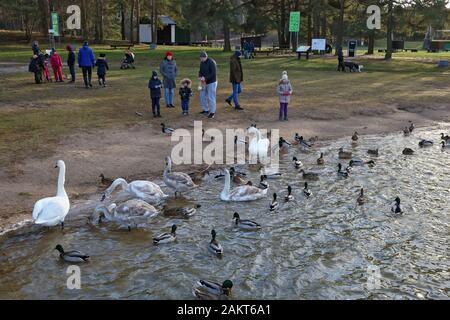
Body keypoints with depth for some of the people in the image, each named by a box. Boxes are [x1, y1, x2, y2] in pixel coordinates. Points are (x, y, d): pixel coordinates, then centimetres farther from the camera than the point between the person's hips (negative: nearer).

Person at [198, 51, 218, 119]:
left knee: (211, 97, -5)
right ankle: (206, 110, 27)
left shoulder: (212, 62, -17)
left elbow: (213, 73, -22)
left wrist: (205, 78, -27)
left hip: (211, 83, -8)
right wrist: (200, 76, -7)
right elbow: (200, 71, 15)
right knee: (202, 96, 12)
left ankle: (212, 112, 4)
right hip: (204, 83, 8)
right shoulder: (202, 62, 6)